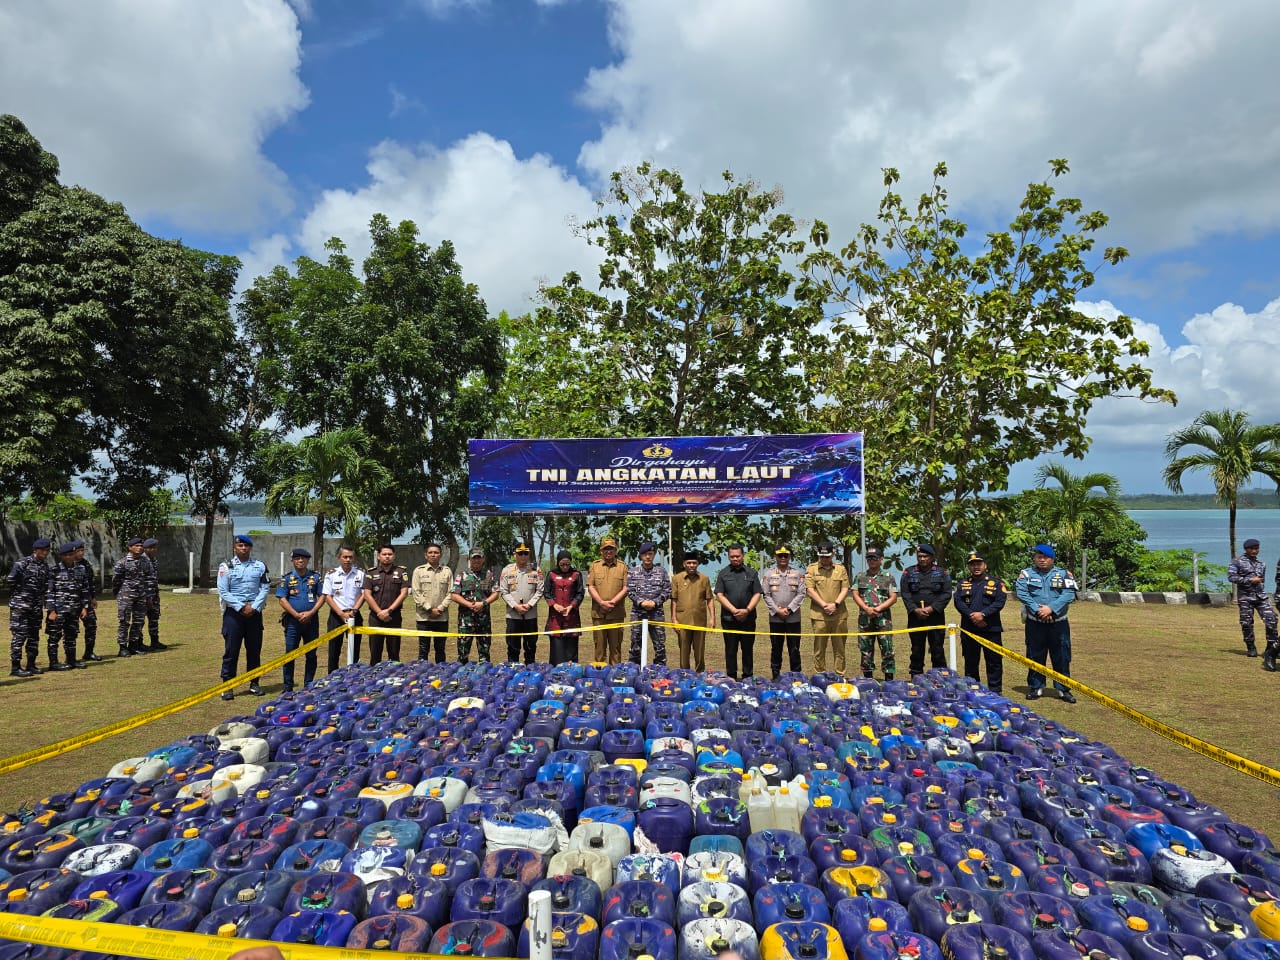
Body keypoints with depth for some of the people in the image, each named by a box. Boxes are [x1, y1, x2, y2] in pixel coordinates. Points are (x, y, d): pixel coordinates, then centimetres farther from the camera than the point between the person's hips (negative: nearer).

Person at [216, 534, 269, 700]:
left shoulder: (260, 565, 6)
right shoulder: (226, 566, -1)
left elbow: (264, 588, 4)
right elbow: (223, 592, -5)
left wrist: (254, 607, -9)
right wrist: (241, 607, -11)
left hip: (254, 612, 2)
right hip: (233, 612, -2)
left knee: (254, 649, 8)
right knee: (231, 650, -1)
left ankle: (254, 683, 19)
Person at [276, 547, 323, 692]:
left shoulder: (315, 577, 6)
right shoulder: (287, 578, 3)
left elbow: (322, 597, 3)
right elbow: (282, 599, -3)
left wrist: (311, 612, -11)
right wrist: (297, 615, -13)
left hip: (311, 620, 1)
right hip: (293, 620, -1)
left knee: (311, 655, 7)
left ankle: (308, 685, 17)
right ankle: (288, 687, 9)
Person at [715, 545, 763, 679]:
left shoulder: (751, 573, 8)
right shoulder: (723, 574, 6)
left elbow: (757, 594, 3)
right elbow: (719, 595, -1)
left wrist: (747, 610, -11)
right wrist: (734, 610, -11)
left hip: (748, 618, 1)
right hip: (729, 619, -1)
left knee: (748, 649, 6)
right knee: (730, 650, 4)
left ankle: (748, 677, 13)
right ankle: (731, 678, 11)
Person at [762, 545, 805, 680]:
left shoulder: (797, 574, 5)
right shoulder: (768, 574, 4)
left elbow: (801, 594, -2)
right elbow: (766, 595, -1)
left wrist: (788, 609, -11)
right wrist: (777, 610, -10)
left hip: (793, 618, 0)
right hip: (775, 618, 0)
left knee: (794, 649, 6)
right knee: (776, 649, 7)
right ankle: (775, 676, 15)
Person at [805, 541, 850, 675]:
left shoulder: (841, 568, 11)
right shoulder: (811, 569, 4)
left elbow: (845, 589, 6)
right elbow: (809, 590, -2)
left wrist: (835, 604, -9)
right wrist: (824, 605, -11)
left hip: (839, 615, 2)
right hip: (819, 615, -2)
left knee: (839, 648, 7)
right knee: (819, 648, 2)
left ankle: (840, 675, 15)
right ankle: (820, 675, 10)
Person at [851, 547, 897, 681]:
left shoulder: (888, 577, 7)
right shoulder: (860, 577, 12)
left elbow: (893, 598, 0)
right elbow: (855, 595, 4)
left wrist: (878, 609, -11)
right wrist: (867, 608, -12)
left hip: (883, 618, -2)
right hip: (865, 618, 2)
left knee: (887, 649, -5)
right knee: (865, 649, 6)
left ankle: (889, 678, 0)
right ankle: (867, 678, 14)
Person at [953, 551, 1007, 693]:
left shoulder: (996, 583, 6)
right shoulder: (963, 584, 12)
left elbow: (1000, 602, -7)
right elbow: (958, 602, 0)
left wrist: (983, 614, -17)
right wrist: (971, 616, -14)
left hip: (991, 629, -2)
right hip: (968, 629, 2)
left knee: (994, 661, 1)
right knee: (970, 662, 10)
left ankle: (995, 691, 10)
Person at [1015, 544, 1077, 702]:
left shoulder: (1064, 574, 5)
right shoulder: (1026, 573, 5)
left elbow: (1069, 594, -8)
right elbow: (1021, 592, -7)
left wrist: (1051, 608, -18)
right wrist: (1037, 610, -18)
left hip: (1058, 623, 0)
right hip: (1034, 623, 0)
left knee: (1062, 658, 4)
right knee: (1035, 657, 7)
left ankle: (1063, 689, 16)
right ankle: (1036, 687, 18)